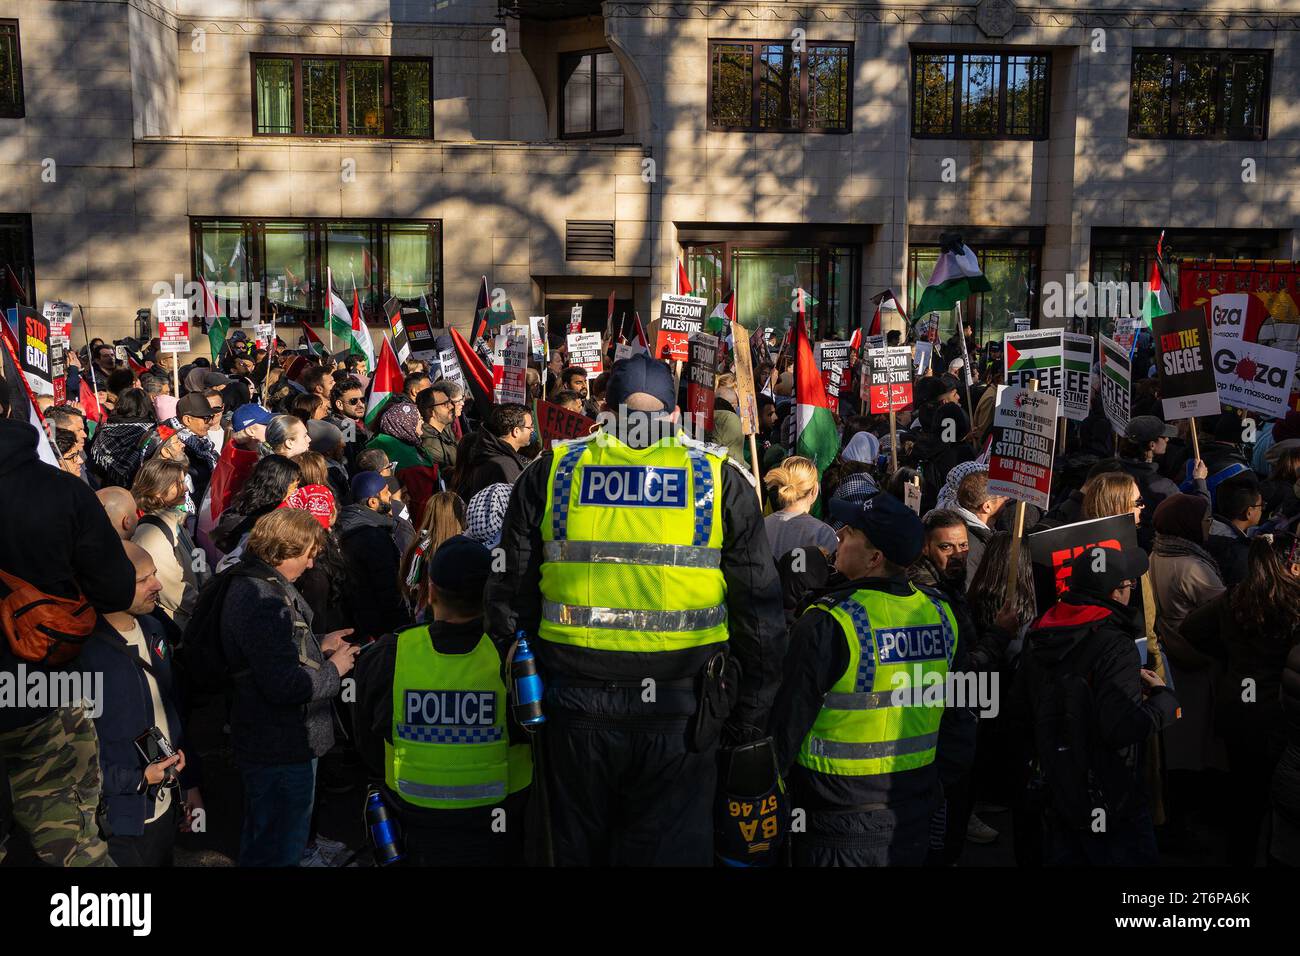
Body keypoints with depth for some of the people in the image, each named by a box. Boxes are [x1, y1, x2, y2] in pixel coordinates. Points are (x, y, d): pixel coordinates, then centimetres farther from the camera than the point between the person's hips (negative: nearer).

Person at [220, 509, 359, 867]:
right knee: (280, 852, 4)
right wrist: (333, 669, -15)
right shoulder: (262, 600, -26)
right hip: (282, 750, -11)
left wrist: (319, 647, 8)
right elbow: (284, 685, -30)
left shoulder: (253, 586, 9)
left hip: (270, 742, 11)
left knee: (261, 844, 27)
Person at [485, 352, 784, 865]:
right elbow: (761, 616, 0)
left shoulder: (550, 472, 2)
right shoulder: (721, 479, -1)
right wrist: (749, 718, 10)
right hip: (679, 716, -1)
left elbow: (509, 599, 5)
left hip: (574, 707, 1)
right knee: (672, 851, 15)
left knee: (578, 848, 20)